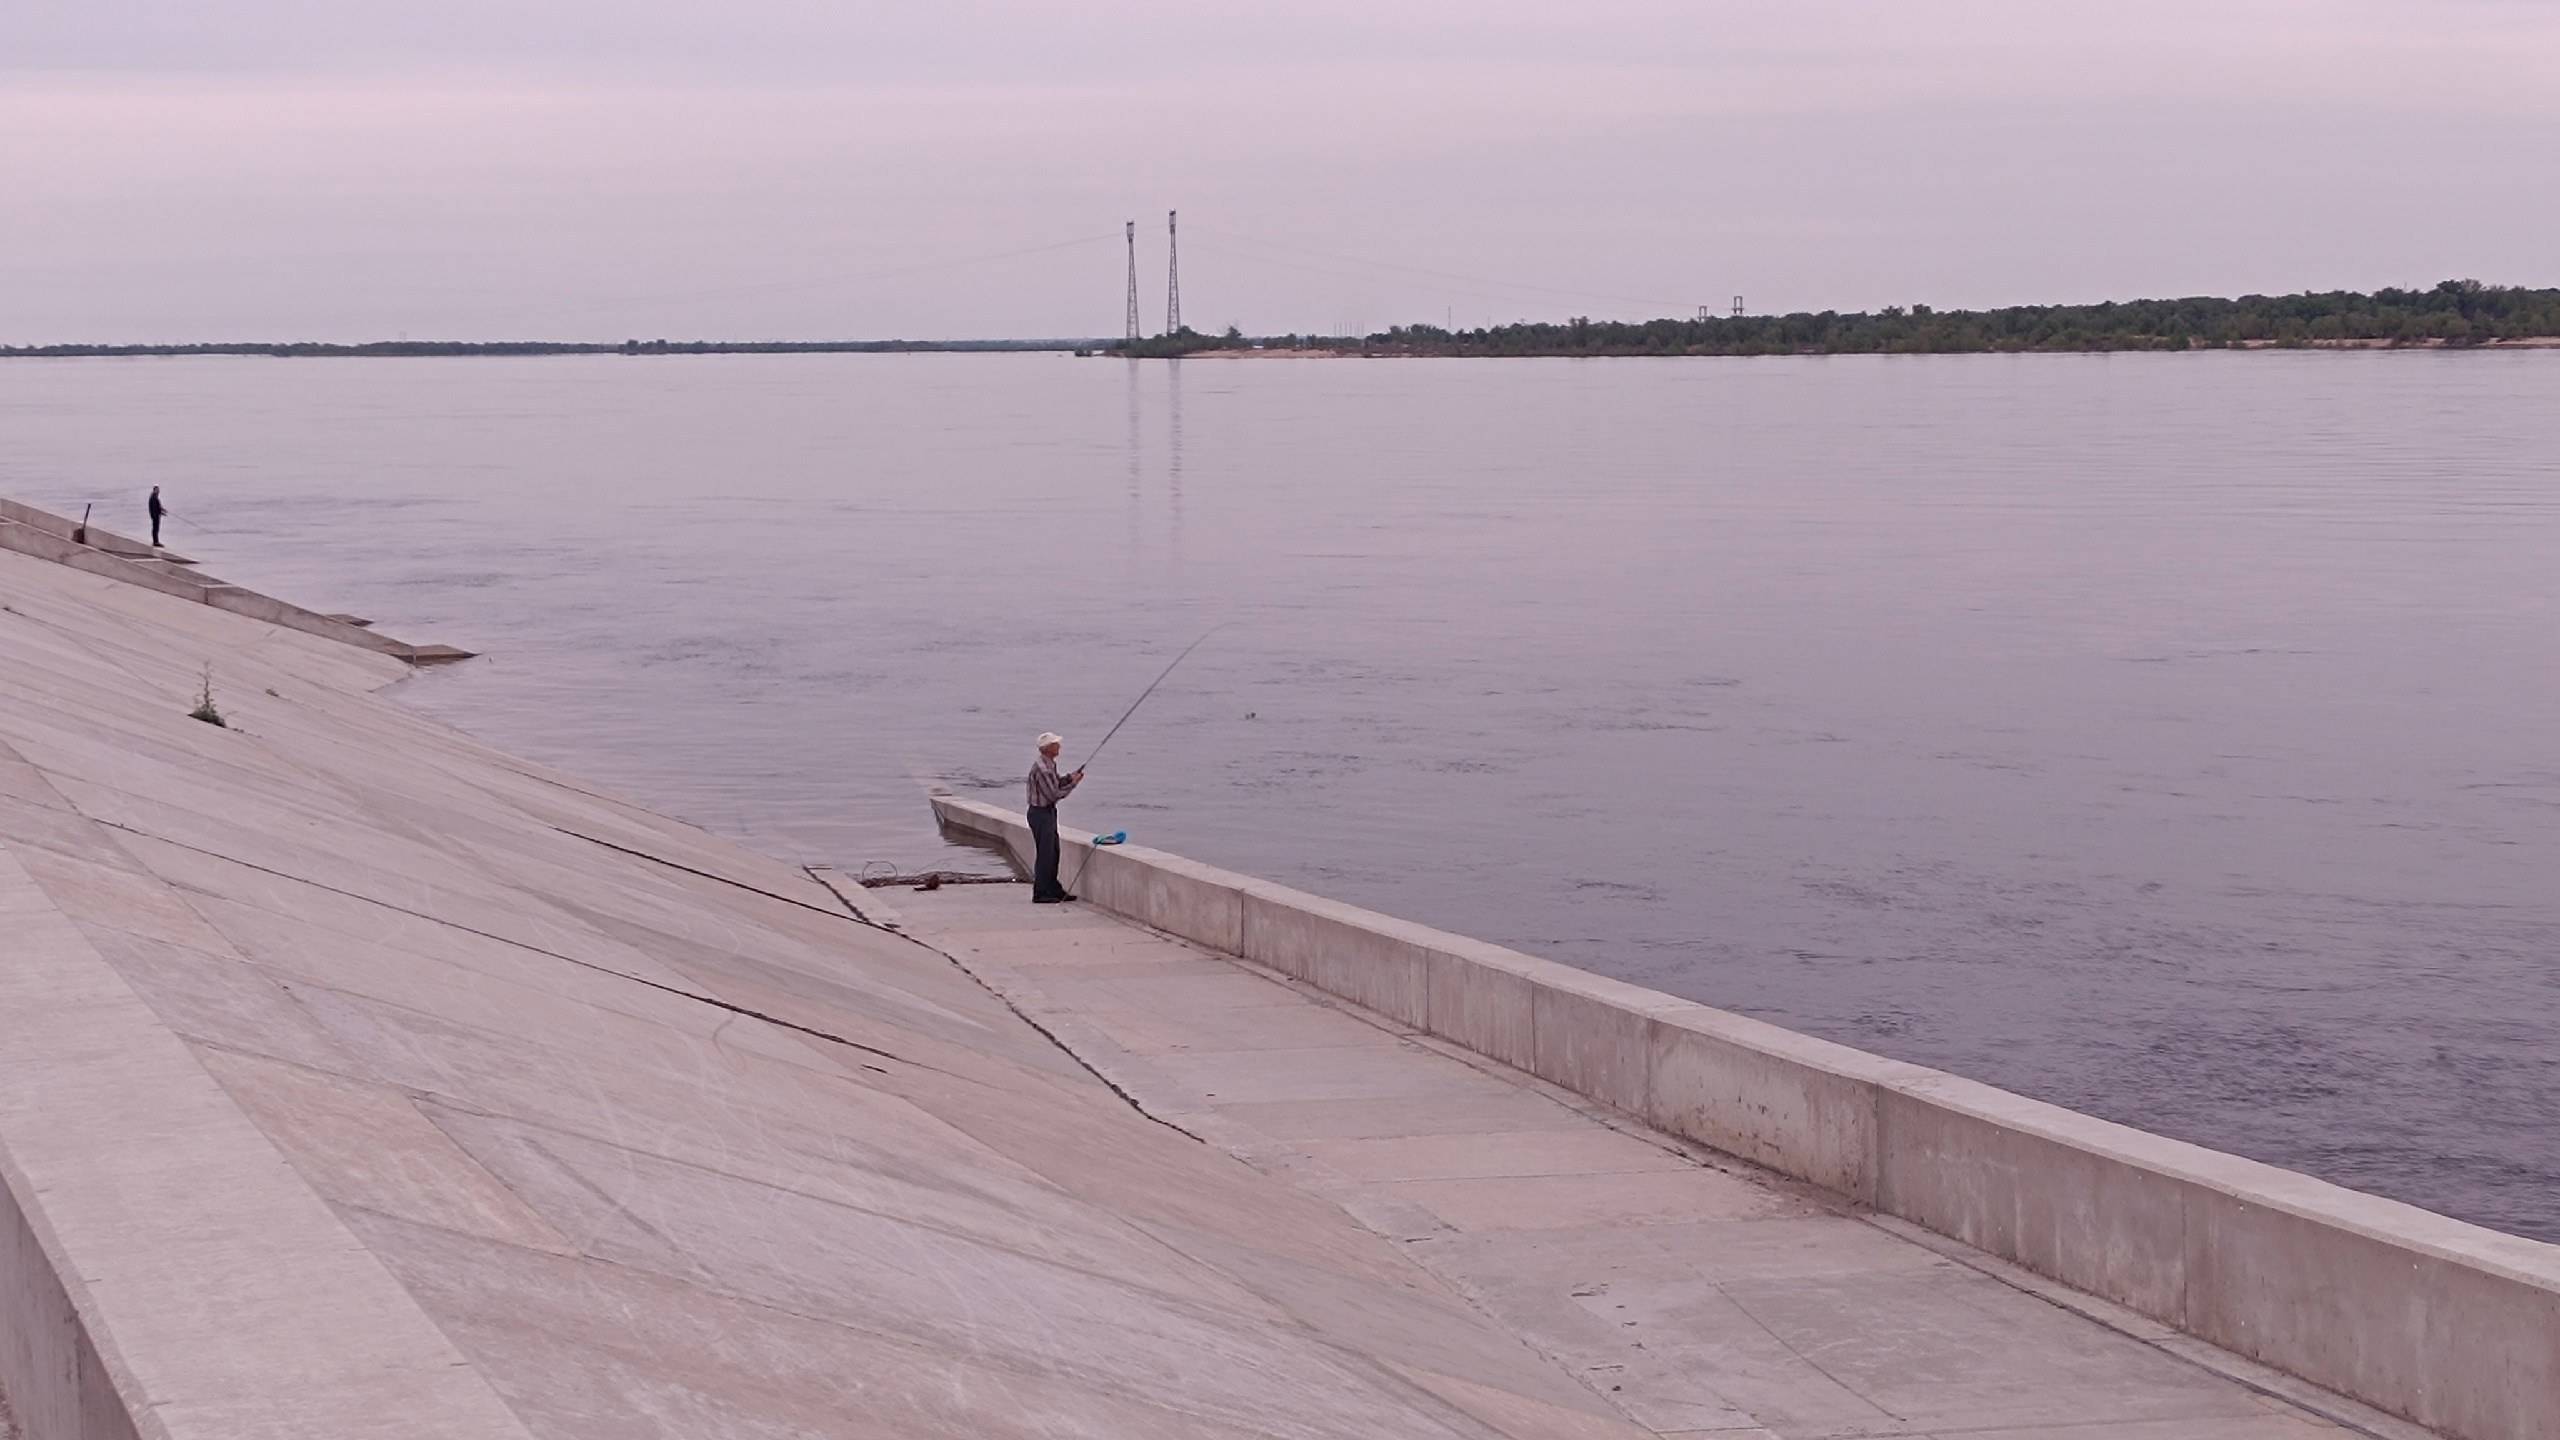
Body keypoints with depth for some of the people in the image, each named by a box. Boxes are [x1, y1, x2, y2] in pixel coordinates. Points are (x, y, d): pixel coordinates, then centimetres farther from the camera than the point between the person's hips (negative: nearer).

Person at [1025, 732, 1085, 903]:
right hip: (1040, 813, -10)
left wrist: (1069, 778, 3)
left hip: (1049, 811, 10)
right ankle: (1040, 894, -2)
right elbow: (1054, 794, -22)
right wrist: (1072, 784, -12)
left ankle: (1054, 890, 23)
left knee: (1053, 852, 15)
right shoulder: (1042, 768, -23)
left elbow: (1055, 783, 19)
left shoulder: (1050, 764, 9)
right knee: (1044, 854, -7)